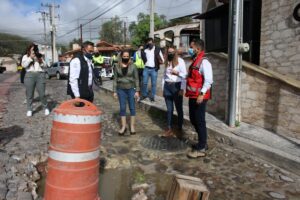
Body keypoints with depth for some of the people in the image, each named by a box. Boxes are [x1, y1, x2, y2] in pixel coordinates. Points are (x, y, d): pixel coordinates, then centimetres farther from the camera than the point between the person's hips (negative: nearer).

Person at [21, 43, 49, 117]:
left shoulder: (39, 56, 16)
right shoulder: (25, 56, 13)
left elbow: (45, 66, 13)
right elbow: (24, 65, -4)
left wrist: (41, 61, -5)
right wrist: (30, 58, -7)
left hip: (40, 75, 0)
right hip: (29, 75, 0)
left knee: (42, 94, -1)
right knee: (29, 94, 2)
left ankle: (46, 108, 14)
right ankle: (29, 110, 12)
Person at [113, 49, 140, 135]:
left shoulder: (133, 66, -3)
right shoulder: (117, 66, 0)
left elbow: (136, 79, -2)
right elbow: (115, 79, 3)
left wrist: (137, 90, -6)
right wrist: (115, 91, 0)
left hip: (131, 89, -1)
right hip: (121, 90, 1)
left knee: (132, 108, 6)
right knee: (122, 108, 5)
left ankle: (132, 126, 17)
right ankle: (123, 126, 16)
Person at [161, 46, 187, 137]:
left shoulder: (180, 61, -5)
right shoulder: (167, 62, 11)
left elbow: (184, 75, -7)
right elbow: (164, 75, 13)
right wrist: (163, 88, 11)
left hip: (177, 86, -4)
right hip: (167, 87, 4)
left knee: (179, 108, 9)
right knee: (169, 109, 7)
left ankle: (180, 128, 22)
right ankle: (169, 129, 14)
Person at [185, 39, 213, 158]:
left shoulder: (204, 62, -14)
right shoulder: (195, 61, 15)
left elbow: (208, 80, -22)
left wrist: (202, 94, -26)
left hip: (199, 97, -10)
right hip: (192, 96, 10)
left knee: (199, 121, -3)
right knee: (193, 120, 16)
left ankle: (201, 149, 8)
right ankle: (202, 143, 32)